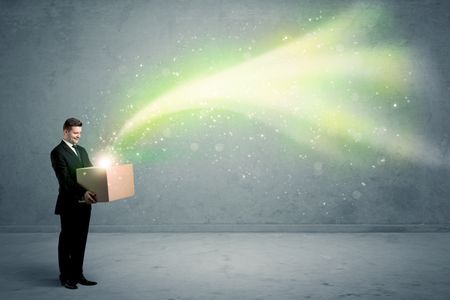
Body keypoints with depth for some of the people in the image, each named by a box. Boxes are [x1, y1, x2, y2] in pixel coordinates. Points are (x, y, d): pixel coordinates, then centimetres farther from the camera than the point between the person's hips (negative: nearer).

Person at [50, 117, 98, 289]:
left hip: (84, 204, 7)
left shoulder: (81, 151, 15)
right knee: (67, 241, 4)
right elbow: (64, 179, -20)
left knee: (80, 241, 11)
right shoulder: (57, 152, -10)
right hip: (69, 204, -7)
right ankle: (66, 276, 15)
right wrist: (82, 193, -31)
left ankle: (78, 274, 20)